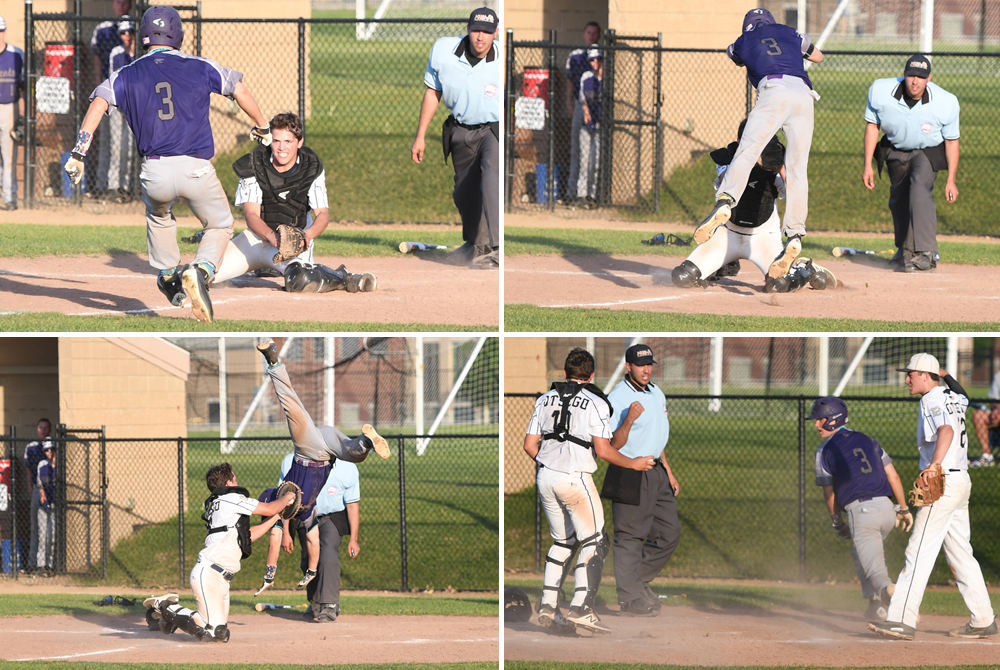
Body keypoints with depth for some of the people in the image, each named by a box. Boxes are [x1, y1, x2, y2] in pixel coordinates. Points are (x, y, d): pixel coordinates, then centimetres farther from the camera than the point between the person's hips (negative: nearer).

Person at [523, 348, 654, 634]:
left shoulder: (546, 400, 10)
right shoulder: (595, 403, -6)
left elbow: (529, 445, 8)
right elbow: (603, 450, -13)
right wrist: (633, 464, 2)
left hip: (545, 478, 6)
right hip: (576, 479, -6)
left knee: (563, 541, 18)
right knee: (594, 542, 2)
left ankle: (548, 605, 11)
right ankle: (581, 607, -10)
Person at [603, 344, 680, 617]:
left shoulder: (655, 393, 12)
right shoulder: (618, 398, -14)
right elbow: (614, 445, -18)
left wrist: (668, 471, 20)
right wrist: (629, 420, -33)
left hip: (656, 473, 8)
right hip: (630, 478, -8)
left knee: (670, 534, 11)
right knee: (630, 537, -3)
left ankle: (637, 580, 24)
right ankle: (630, 598, 2)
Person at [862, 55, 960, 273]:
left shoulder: (945, 103, -28)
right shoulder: (880, 92, -23)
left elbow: (952, 141, -14)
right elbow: (872, 125, -7)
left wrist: (951, 180, -12)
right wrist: (867, 165, -7)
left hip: (928, 153, -4)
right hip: (895, 152, 4)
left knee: (920, 190, -28)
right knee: (898, 201, 14)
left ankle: (925, 255, -34)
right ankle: (904, 252, 39)